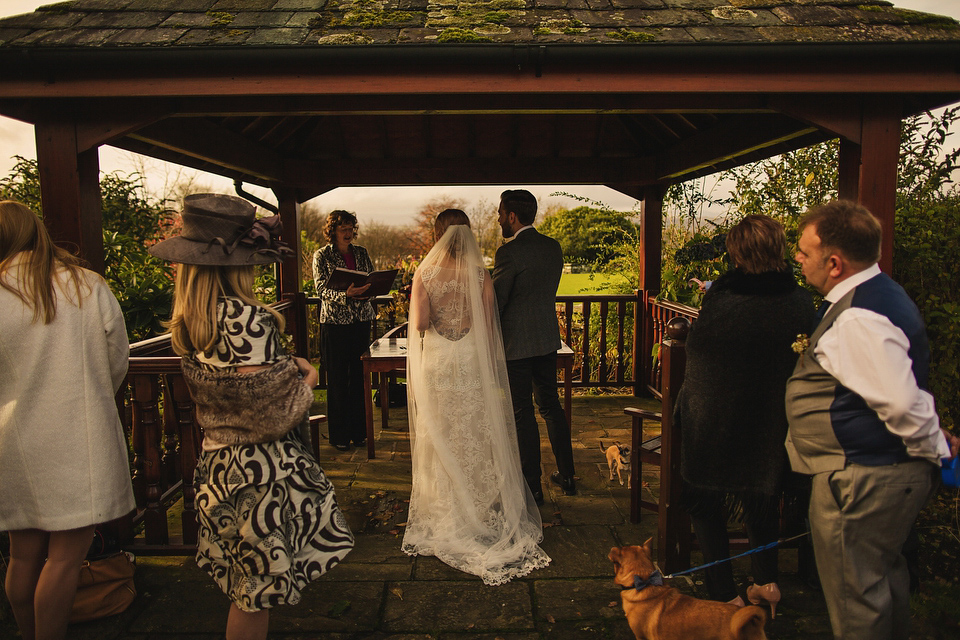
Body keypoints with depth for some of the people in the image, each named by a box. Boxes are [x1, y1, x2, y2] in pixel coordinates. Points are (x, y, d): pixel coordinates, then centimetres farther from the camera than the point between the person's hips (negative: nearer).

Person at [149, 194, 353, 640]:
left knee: (245, 584, 22)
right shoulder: (246, 319, -23)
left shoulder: (190, 321, 4)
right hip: (261, 467, -8)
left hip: (218, 462, 8)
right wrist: (305, 382, -4)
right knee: (258, 590, 8)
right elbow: (266, 409, -22)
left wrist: (287, 368, 10)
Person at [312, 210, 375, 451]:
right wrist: (345, 295, -27)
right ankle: (338, 435, 12)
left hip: (361, 320, 4)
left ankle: (358, 431, 19)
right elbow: (322, 289, -9)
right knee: (337, 380, 1)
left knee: (359, 377, 6)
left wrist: (366, 291, -11)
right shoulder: (322, 256, 0)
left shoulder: (361, 252, 12)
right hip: (334, 322, -4)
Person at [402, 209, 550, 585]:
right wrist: (492, 370, 5)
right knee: (476, 437, 12)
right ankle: (481, 507, 24)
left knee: (441, 438, 13)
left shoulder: (425, 274, -7)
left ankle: (444, 511, 25)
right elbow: (489, 327, -5)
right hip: (472, 361, 0)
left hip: (436, 363, 0)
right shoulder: (480, 275, -6)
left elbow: (420, 323, -15)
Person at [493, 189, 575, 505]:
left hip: (516, 343, -7)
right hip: (548, 339, 7)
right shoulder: (554, 247, 5)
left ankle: (532, 487, 13)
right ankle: (567, 476, 28)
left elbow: (496, 300, -13)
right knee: (550, 405, 18)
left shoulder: (509, 252, -18)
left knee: (523, 413, 2)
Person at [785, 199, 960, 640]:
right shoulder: (875, 294, 9)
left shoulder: (859, 320, -26)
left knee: (854, 591, 6)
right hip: (887, 471, 11)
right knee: (884, 576, 26)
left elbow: (903, 402, -28)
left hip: (860, 480, -11)